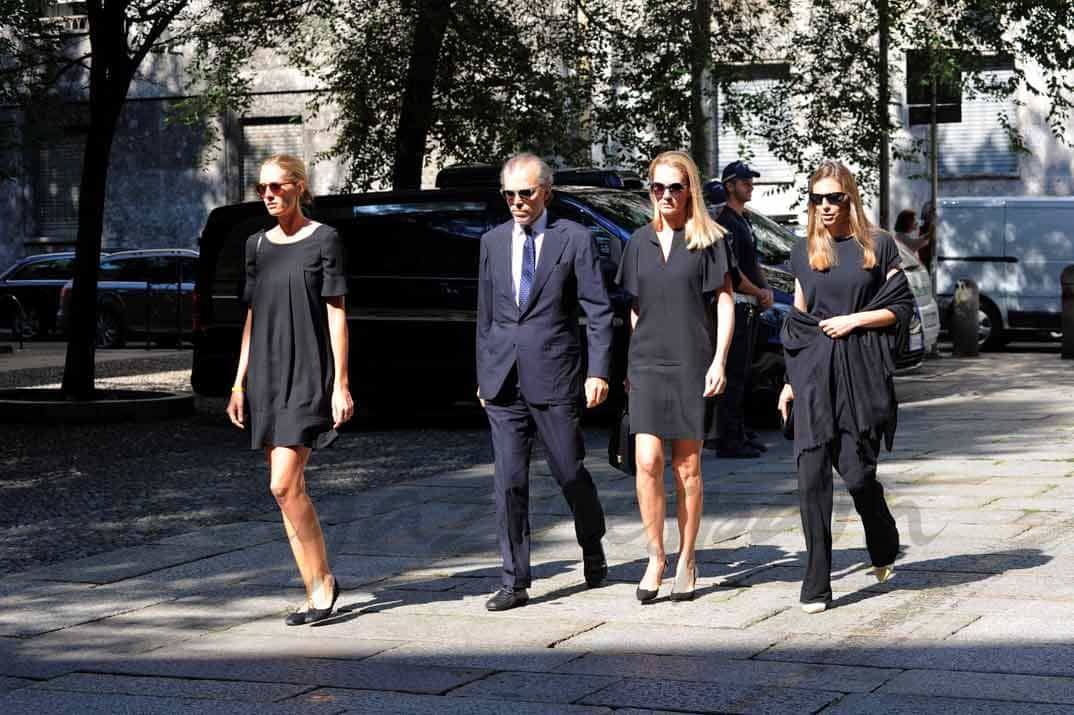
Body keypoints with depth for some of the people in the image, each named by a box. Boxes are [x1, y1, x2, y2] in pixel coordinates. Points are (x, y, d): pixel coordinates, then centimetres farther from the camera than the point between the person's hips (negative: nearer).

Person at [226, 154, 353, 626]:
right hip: (266, 376, 6)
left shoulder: (323, 241, -3)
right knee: (292, 489, 5)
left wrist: (341, 384, -10)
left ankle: (322, 581, 0)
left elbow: (337, 315, -5)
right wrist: (239, 384, 11)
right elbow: (252, 318, 15)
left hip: (308, 376, -6)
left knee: (284, 486, -15)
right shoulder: (257, 245, 12)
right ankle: (317, 589, 11)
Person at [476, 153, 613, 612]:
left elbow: (598, 311, -3)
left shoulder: (574, 239, -1)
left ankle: (593, 548, 32)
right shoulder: (492, 242, 12)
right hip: (503, 380, 3)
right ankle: (515, 581, 6)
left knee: (569, 472, 5)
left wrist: (598, 371, -10)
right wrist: (483, 376, 15)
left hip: (554, 377, -3)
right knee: (508, 482, 1)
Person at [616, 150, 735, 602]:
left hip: (692, 364, -2)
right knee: (647, 462, -10)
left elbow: (725, 302, 0)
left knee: (687, 467, 3)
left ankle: (686, 559, 14)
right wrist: (629, 362, 13)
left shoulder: (707, 240, 0)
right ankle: (656, 557, 1)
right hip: (647, 363, 2)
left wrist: (719, 360, -8)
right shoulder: (640, 242, 10)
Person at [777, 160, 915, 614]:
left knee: (857, 471, -2)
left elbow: (902, 307, 5)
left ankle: (884, 549, 30)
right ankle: (816, 584, -2)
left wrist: (853, 320, -9)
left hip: (861, 370, -2)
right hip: (814, 371, 3)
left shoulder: (877, 246, 3)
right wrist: (791, 381, 13)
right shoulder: (804, 251, 12)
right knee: (811, 474, -6)